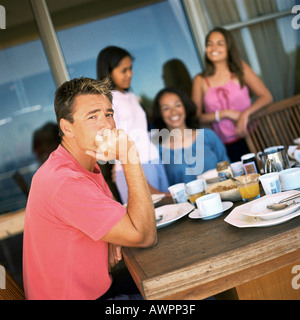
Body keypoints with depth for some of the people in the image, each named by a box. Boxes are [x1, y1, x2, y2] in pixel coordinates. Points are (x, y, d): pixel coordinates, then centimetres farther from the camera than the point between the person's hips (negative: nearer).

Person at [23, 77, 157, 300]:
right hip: (75, 296, -9)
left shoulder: (87, 164, 4)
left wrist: (112, 239, -4)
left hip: (98, 289, 9)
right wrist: (131, 160, -31)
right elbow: (145, 236, -27)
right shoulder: (65, 182, -29)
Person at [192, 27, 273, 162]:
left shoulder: (240, 69, 5)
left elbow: (267, 97, -1)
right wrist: (225, 113, -12)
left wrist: (245, 114, -17)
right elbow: (196, 117, -2)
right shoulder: (200, 81, 4)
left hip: (252, 136, 1)